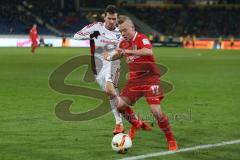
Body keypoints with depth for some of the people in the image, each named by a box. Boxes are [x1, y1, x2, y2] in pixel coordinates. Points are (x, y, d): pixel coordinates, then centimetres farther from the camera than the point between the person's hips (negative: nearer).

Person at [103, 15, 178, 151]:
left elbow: (148, 51, -36)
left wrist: (129, 51, -41)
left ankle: (171, 141, -2)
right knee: (120, 105, -6)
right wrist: (110, 57, 8)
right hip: (134, 79, 7)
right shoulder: (124, 43, 8)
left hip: (150, 78, -7)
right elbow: (119, 54, 30)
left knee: (156, 110, -17)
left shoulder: (141, 39, -14)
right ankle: (136, 123, 22)